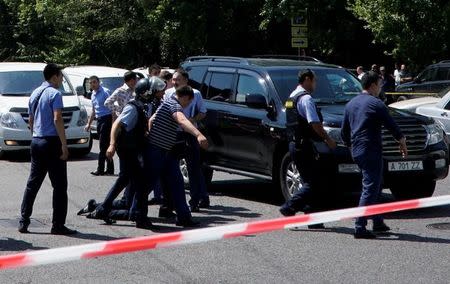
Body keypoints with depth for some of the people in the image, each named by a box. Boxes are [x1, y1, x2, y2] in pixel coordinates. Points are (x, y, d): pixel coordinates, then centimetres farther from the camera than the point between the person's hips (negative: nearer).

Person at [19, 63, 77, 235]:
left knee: (33, 183, 12)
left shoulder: (35, 94, 14)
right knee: (59, 185, -2)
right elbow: (57, 119, -19)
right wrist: (64, 145, -19)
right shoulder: (54, 94, -11)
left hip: (36, 142, 8)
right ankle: (58, 225, -3)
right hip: (52, 142, -8)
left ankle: (24, 222, 10)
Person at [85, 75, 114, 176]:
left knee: (103, 145, -8)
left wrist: (113, 121, -22)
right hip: (99, 120, 8)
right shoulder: (93, 95, 16)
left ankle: (100, 169, -7)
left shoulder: (105, 92, -9)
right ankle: (110, 169, 13)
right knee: (105, 146, 9)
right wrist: (89, 124, 25)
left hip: (107, 118, -8)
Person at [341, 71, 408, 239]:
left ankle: (378, 223, 24)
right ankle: (360, 228, -13)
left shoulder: (351, 104, 13)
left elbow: (344, 132, 18)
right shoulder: (375, 104, -10)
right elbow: (392, 126, -7)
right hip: (371, 152, -8)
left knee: (375, 187, 20)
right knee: (370, 189, -8)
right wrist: (402, 143, 9)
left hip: (357, 152, 8)